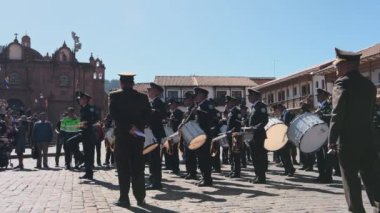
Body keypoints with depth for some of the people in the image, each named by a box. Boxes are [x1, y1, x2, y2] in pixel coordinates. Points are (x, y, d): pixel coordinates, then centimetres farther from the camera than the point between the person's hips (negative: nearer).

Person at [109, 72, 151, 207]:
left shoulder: (114, 96, -3)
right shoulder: (143, 97, 5)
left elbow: (113, 115, -13)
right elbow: (147, 116, 0)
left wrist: (128, 128, -14)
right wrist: (138, 128, -4)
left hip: (121, 135, -2)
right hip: (138, 136, 3)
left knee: (123, 168, 3)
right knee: (138, 167, 9)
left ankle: (124, 198, 3)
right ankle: (140, 198, 12)